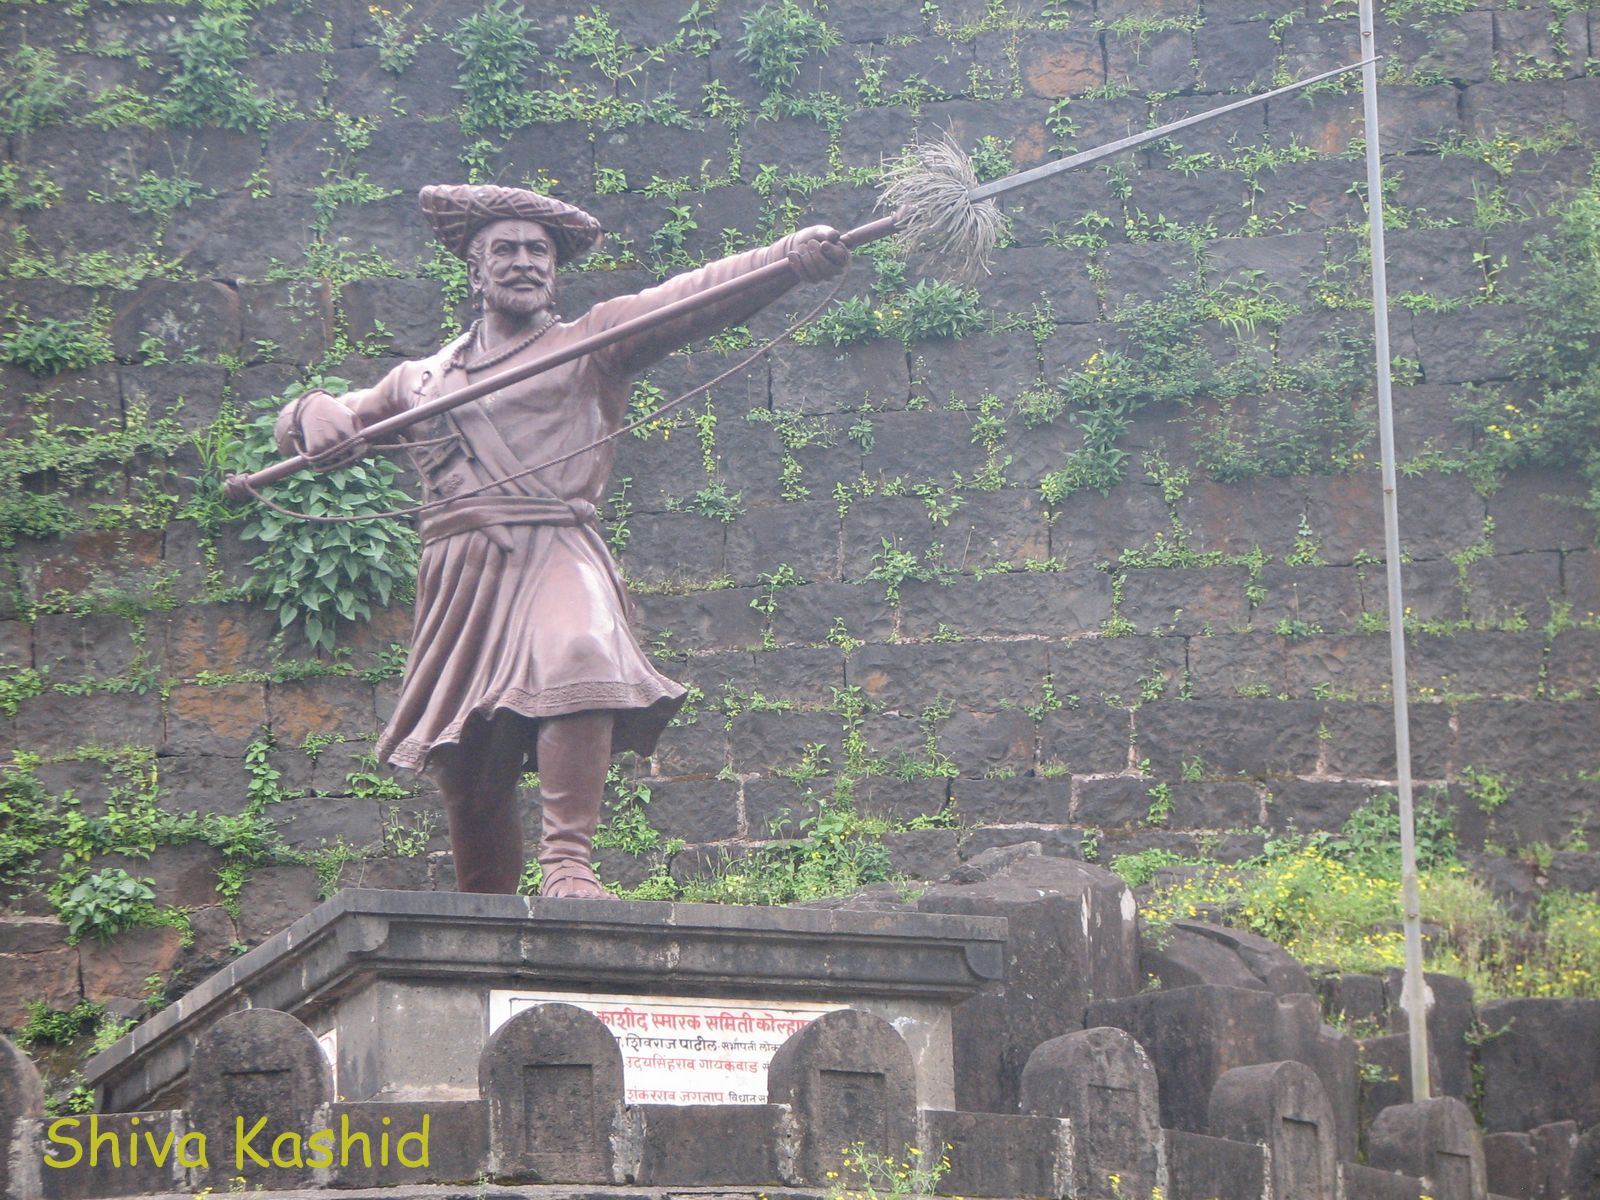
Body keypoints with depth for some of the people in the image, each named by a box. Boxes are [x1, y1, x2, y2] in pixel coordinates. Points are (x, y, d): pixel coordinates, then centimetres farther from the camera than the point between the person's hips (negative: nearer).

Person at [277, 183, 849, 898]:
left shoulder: (589, 344, 11)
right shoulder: (419, 380, 23)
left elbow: (697, 296, -4)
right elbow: (321, 418, 32)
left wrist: (792, 256, -21)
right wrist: (316, 418, 5)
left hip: (553, 557, -4)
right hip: (458, 578, 4)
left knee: (576, 660, -36)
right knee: (467, 778, 4)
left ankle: (568, 864, -39)